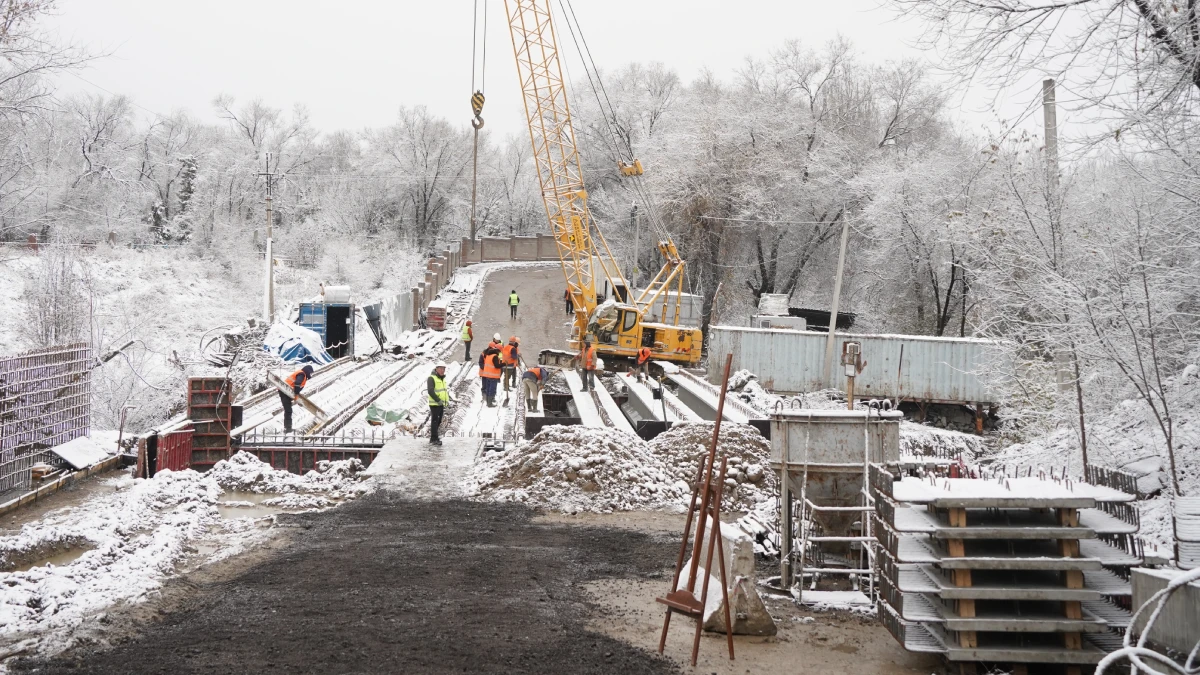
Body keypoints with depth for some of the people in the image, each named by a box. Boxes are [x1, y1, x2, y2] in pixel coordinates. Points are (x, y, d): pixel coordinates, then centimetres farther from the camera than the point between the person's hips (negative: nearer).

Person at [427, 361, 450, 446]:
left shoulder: (442, 378, 17)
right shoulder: (432, 378, -12)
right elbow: (430, 391, -20)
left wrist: (447, 400, 14)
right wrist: (438, 400, -23)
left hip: (441, 404, 9)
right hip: (434, 404, -9)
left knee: (438, 422, 13)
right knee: (435, 421, -7)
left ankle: (433, 438, 21)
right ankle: (434, 440, -6)